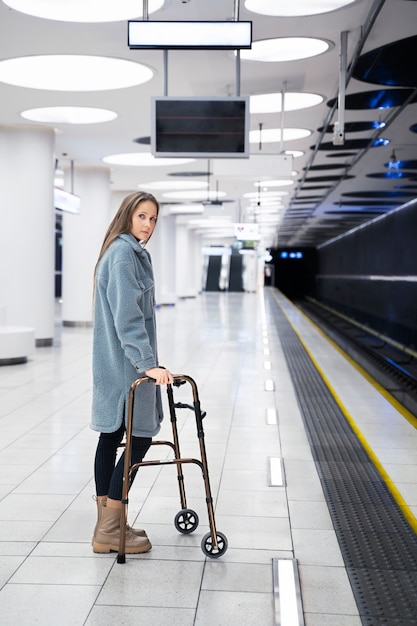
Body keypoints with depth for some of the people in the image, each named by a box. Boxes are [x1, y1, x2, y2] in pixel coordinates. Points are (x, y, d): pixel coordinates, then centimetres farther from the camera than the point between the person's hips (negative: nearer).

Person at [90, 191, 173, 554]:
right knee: (139, 439, -6)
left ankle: (107, 526, 17)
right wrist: (147, 362, -27)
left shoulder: (129, 251, 18)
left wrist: (145, 359, 27)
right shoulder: (124, 252, -14)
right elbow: (126, 315, -23)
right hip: (126, 363, -10)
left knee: (111, 437, 10)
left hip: (116, 361, 10)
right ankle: (109, 531, -1)